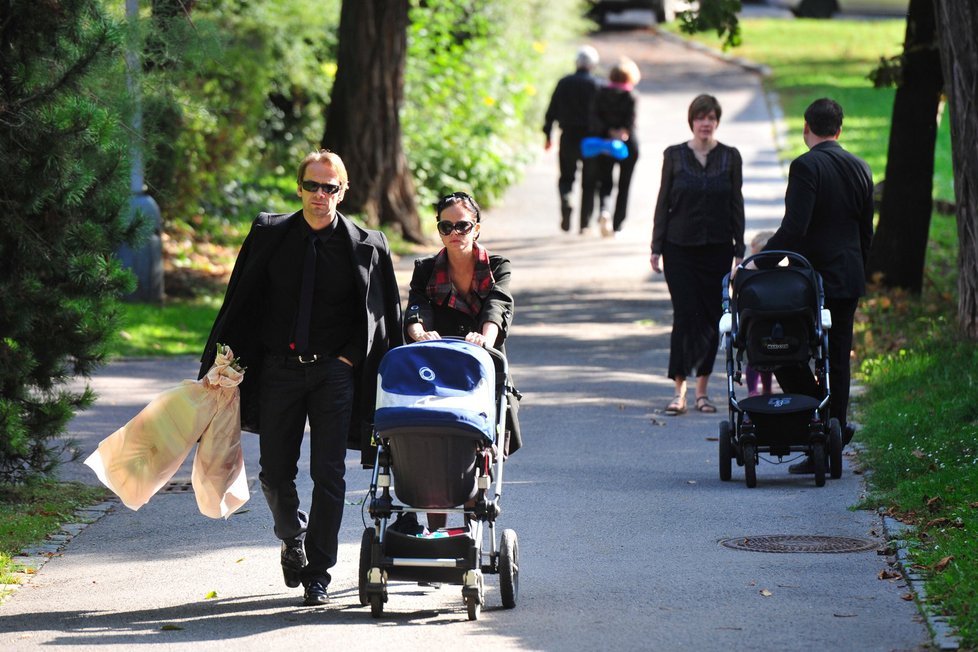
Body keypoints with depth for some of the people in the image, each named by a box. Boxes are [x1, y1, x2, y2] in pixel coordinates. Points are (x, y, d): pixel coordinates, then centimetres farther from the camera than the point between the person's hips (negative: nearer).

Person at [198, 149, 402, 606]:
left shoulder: (365, 246, 0)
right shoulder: (269, 235, 4)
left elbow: (383, 314, 6)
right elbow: (241, 303, 8)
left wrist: (350, 358, -3)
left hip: (334, 371, -2)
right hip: (279, 368, 2)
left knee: (328, 474, -6)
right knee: (275, 473, 6)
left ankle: (317, 573, 2)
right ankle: (294, 540, 34)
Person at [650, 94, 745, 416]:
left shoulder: (730, 157, 4)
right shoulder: (674, 155, 2)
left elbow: (736, 205, 6)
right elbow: (663, 203, 5)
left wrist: (739, 251, 2)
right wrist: (656, 248, 0)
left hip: (717, 248, 1)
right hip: (680, 248, -1)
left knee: (712, 317, 3)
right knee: (685, 314, -10)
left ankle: (702, 389, 13)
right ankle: (679, 391, -9)